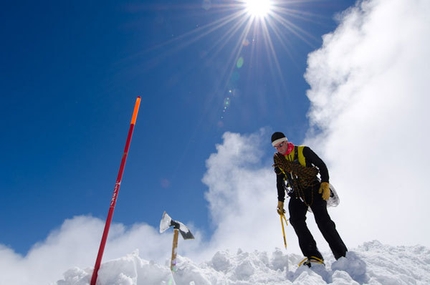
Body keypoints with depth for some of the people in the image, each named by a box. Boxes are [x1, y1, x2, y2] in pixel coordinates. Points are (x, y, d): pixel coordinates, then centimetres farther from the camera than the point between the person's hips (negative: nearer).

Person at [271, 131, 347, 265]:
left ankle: (342, 256, -10)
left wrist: (325, 184, -13)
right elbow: (280, 182, 17)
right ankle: (313, 255, -22)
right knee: (296, 220, -19)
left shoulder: (303, 151, -3)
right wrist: (280, 201, 14)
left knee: (322, 219, -16)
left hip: (313, 189, -3)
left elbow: (321, 165, -1)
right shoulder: (277, 159, 9)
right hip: (296, 193, 4)